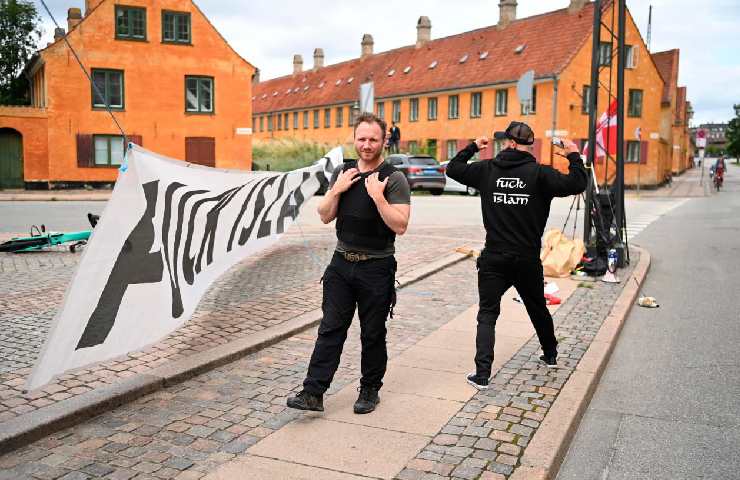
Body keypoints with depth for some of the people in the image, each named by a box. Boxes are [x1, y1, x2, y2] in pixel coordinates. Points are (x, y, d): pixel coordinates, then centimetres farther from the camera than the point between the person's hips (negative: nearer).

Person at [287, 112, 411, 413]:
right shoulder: (342, 173, 7)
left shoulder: (393, 179, -9)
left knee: (373, 334, 8)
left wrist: (377, 196, -24)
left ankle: (370, 391, 25)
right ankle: (313, 393, 5)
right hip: (342, 264, 4)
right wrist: (337, 190, -8)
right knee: (330, 329, 3)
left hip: (376, 268, -4)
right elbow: (325, 217, 8)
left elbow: (400, 226, -16)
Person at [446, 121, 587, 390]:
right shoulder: (539, 173, -8)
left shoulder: (487, 169, -2)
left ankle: (482, 374, -7)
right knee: (538, 308, 23)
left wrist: (473, 147, 23)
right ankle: (550, 355, 43)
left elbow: (453, 169, 10)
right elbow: (576, 184, -14)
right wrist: (574, 156, 3)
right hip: (528, 260, 1)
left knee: (487, 315, 4)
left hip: (493, 259, -1)